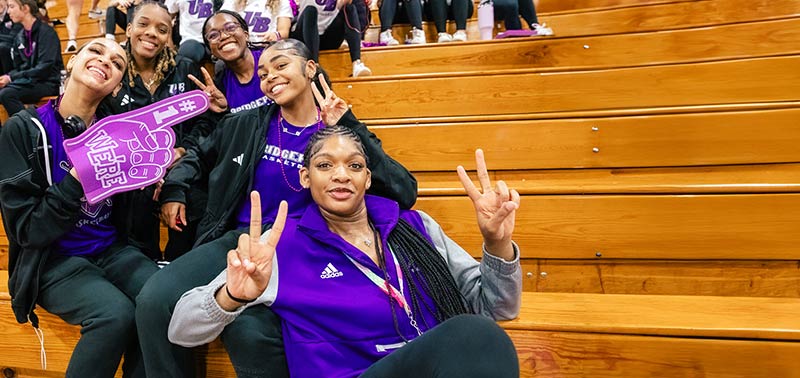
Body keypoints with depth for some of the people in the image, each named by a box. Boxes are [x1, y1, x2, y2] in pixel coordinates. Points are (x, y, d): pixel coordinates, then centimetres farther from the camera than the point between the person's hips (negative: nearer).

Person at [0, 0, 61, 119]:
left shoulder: (46, 32, -8)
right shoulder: (19, 37, 13)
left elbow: (44, 68, -16)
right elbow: (18, 68, 16)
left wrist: (11, 78, -17)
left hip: (49, 82, -7)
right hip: (28, 81, 7)